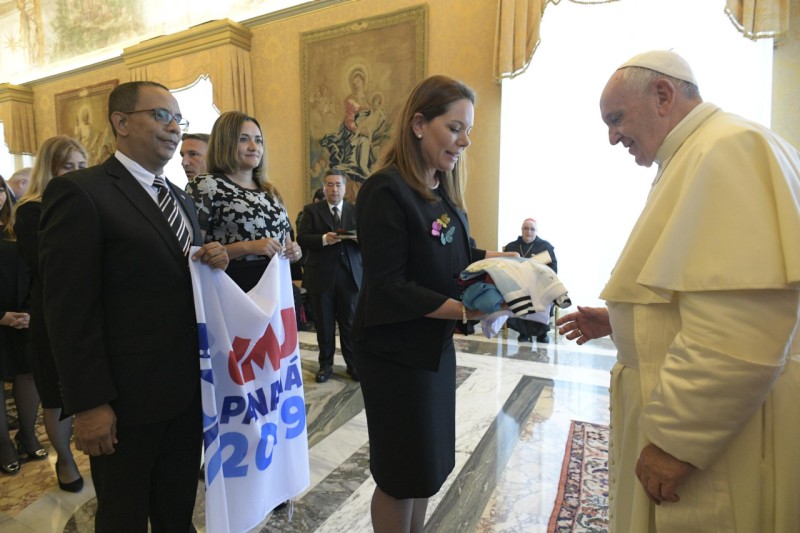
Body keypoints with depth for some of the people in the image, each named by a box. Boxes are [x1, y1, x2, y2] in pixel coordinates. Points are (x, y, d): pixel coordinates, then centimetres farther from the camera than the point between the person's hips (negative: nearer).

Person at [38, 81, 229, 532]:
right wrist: (89, 404, -16)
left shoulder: (182, 199, 12)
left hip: (189, 389, 7)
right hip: (128, 397, -6)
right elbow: (70, 310, -16)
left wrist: (212, 264, -6)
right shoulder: (79, 192, -12)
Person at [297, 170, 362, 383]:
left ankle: (353, 364, 20)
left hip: (349, 275, 1)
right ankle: (325, 364, 24)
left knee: (350, 323, 6)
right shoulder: (311, 210, 4)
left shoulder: (356, 211, 9)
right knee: (324, 324, 9)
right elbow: (301, 238, -5)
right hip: (321, 275, 0)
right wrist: (323, 239, -21)